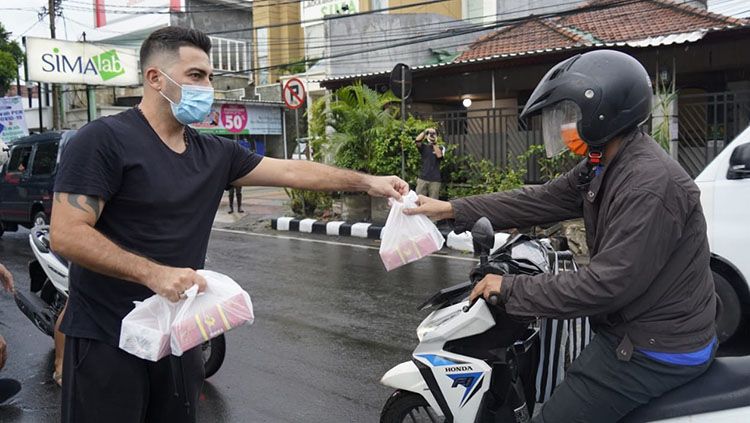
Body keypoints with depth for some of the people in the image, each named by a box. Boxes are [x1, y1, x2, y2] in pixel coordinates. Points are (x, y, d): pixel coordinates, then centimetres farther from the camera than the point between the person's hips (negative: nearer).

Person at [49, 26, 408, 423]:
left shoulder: (214, 153, 7)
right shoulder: (103, 139, -13)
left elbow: (290, 171, 9)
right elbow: (65, 235, -19)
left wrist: (368, 181, 7)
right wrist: (154, 273, -28)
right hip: (107, 338, -6)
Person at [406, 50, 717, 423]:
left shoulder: (650, 184, -27)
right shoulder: (603, 166, 4)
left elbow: (606, 285, -30)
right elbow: (541, 201, 7)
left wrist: (511, 289, -22)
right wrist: (452, 209, 5)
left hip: (655, 351, -10)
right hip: (632, 327, 10)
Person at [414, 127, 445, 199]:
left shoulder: (441, 148, 10)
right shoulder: (424, 147, 11)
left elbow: (439, 155, -11)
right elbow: (417, 141, -9)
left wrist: (434, 143, -12)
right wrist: (425, 131, -8)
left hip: (435, 179, 0)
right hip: (423, 178, 1)